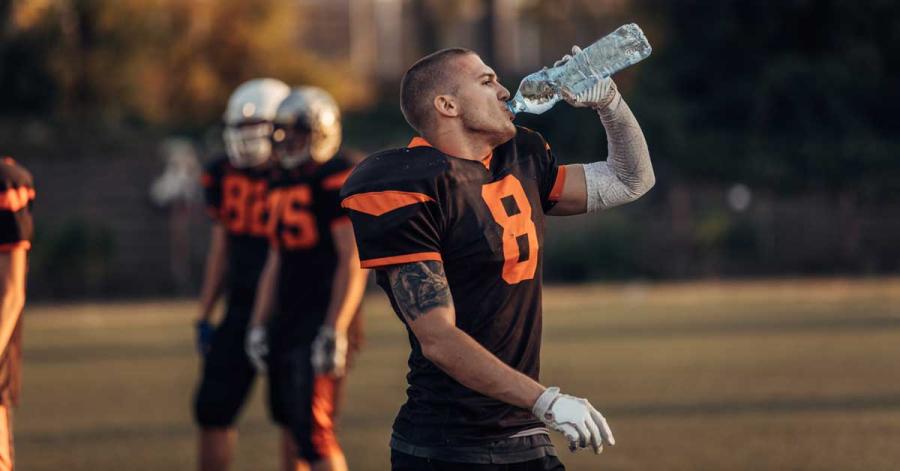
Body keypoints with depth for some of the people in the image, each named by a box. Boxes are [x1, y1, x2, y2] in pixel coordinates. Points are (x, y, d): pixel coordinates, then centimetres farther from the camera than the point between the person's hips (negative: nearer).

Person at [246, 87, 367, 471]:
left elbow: (353, 262, -16)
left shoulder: (336, 181, -12)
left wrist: (335, 331, -21)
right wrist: (259, 324, 18)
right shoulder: (284, 181, 15)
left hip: (322, 321, -9)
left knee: (314, 432, -13)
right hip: (288, 321, 9)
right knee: (290, 428, 14)